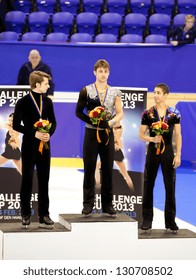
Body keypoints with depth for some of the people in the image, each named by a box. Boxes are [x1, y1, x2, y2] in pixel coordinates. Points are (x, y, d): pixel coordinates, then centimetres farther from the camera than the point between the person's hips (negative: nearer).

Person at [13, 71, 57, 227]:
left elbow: (53, 122, 13)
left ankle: (44, 214, 12)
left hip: (44, 145, 4)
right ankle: (26, 214, 10)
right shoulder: (23, 103, -8)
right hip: (29, 146, -4)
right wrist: (34, 133, -18)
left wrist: (49, 133, -8)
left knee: (44, 181, 7)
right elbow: (16, 125, -9)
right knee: (27, 180, 2)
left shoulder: (48, 102, 7)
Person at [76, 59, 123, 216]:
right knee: (89, 168, -1)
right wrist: (92, 121, -16)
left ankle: (107, 205, 11)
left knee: (108, 169, 4)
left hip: (107, 133, 2)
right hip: (91, 133, -2)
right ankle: (88, 204, 5)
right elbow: (79, 112, -1)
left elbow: (120, 113, 4)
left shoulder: (115, 92, 6)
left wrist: (110, 122, -14)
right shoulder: (87, 91, 0)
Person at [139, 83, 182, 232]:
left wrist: (178, 155, -3)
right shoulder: (147, 113, 0)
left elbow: (178, 135, 2)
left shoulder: (174, 113, 0)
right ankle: (147, 219, 10)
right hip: (152, 151, 0)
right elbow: (141, 134, 3)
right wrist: (152, 139, -17)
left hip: (168, 151, 0)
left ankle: (170, 220, 11)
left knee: (170, 186, 2)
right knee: (148, 185, 2)